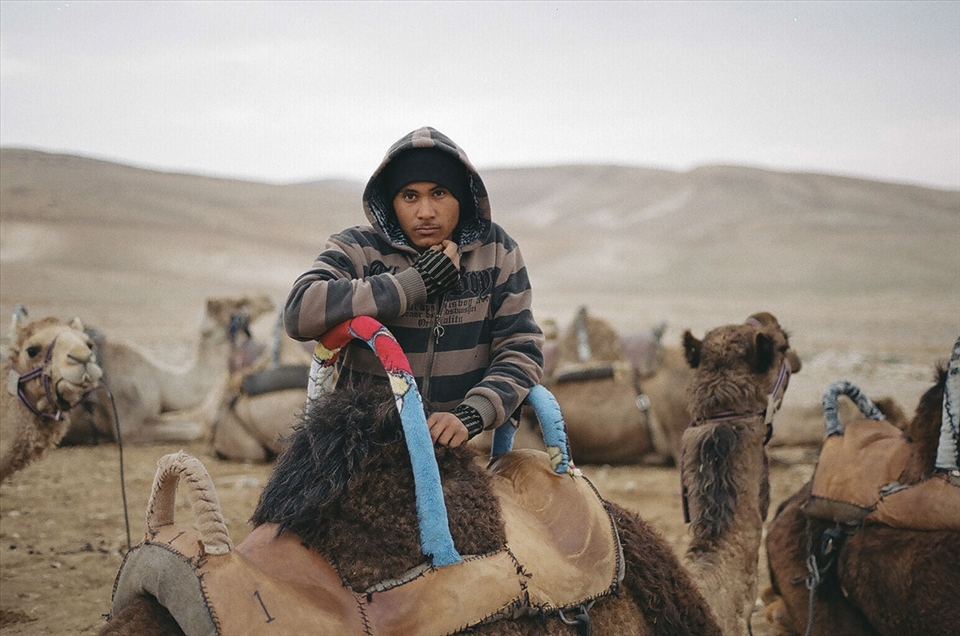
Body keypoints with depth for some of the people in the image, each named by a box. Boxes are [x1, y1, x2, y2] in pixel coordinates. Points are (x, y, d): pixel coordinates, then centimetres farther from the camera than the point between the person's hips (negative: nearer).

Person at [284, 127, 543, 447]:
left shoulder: (496, 250, 9)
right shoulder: (358, 249, 1)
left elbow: (521, 350, 5)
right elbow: (299, 312, -19)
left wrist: (471, 415, -15)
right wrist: (417, 282, -18)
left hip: (451, 446, 2)